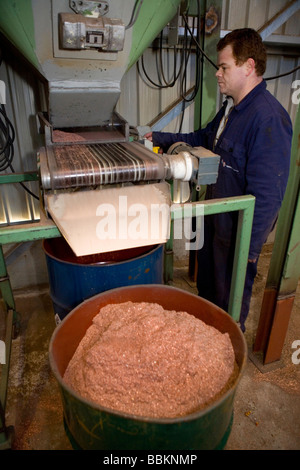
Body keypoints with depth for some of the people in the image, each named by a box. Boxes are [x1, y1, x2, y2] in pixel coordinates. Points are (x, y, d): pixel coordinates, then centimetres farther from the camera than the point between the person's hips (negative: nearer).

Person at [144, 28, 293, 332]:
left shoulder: (268, 118, -26)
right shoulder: (232, 107, 5)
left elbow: (266, 195, -28)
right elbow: (205, 139, 20)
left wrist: (248, 249, -24)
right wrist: (162, 139, 11)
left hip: (239, 228, -9)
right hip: (216, 217, 9)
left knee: (230, 296, 14)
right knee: (207, 283, 27)